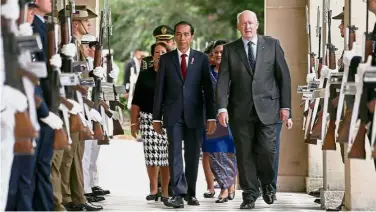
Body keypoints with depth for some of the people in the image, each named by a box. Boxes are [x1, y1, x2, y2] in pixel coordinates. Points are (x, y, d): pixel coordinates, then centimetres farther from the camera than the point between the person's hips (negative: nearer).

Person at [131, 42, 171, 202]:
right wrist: (134, 122, 4)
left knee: (166, 156, -3)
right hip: (148, 119, 1)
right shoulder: (145, 75, 9)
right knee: (151, 155, 2)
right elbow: (136, 102, 10)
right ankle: (153, 190, 13)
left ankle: (165, 191, 5)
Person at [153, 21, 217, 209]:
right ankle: (178, 193, -11)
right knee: (175, 153, -7)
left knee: (192, 155, 5)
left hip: (194, 114, 0)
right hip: (173, 114, 0)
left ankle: (190, 193, 15)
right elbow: (159, 89, 6)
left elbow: (208, 89, 3)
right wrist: (157, 117, 2)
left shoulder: (201, 59, 5)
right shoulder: (166, 59, 6)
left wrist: (211, 116, -2)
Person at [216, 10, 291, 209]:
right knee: (245, 154, 2)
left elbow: (284, 76, 6)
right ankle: (249, 195, 12)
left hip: (267, 108, -1)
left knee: (266, 150, -8)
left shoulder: (272, 44, 5)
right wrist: (222, 108, -12)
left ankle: (267, 183, 19)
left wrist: (285, 105, 1)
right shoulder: (230, 50, 6)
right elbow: (223, 81, 0)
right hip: (241, 110, 1)